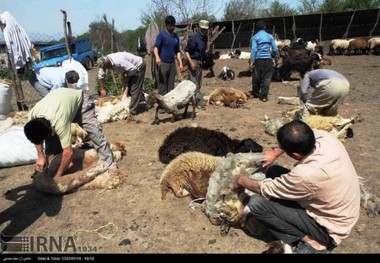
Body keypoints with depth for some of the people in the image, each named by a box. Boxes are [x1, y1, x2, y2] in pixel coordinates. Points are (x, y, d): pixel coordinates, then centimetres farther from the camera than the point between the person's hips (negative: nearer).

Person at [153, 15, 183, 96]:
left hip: (172, 63, 6)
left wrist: (180, 63, 11)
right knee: (162, 86, -4)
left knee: (171, 86, 10)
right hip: (163, 63, -5)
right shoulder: (161, 34, -4)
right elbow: (155, 47, -15)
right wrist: (157, 57, -34)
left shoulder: (176, 37, 13)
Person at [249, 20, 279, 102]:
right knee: (266, 78, 2)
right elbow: (275, 49, 4)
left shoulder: (255, 37, 1)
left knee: (256, 78, 12)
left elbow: (254, 49, -8)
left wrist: (251, 62, -11)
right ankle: (264, 96, -3)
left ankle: (255, 94, 27)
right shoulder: (270, 36, 6)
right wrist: (276, 58, 18)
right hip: (268, 59, 0)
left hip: (258, 59, 0)